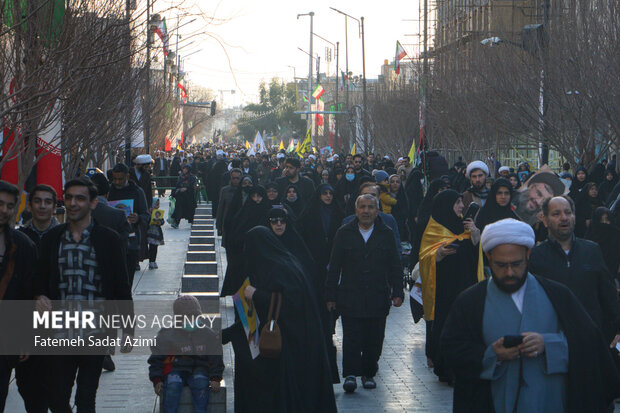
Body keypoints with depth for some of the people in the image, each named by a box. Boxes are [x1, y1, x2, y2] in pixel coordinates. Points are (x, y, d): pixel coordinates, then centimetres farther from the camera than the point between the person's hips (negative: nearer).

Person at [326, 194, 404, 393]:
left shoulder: (386, 234, 7)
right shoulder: (344, 233, 4)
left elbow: (395, 267, 9)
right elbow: (334, 267, 5)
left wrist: (397, 292, 0)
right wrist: (331, 295, 1)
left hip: (378, 298, 1)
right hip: (350, 297, -1)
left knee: (374, 339, 5)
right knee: (351, 337, -6)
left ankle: (368, 373, 19)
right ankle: (351, 374, -3)